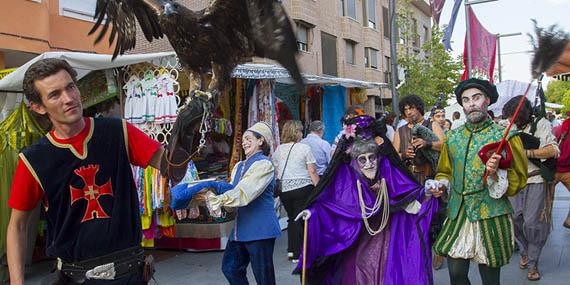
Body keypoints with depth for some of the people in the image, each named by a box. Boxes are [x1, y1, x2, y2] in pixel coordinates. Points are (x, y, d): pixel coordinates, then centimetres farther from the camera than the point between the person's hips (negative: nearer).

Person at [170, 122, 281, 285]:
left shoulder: (264, 164, -12)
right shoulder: (239, 166, 16)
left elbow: (243, 194, -21)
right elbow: (232, 191, 8)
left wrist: (213, 199, -19)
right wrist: (211, 196, -10)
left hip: (260, 229, -8)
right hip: (241, 229, 9)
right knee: (230, 268, 14)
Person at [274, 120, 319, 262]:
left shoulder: (278, 149, 9)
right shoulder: (304, 148, -4)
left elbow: (276, 171, 12)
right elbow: (312, 172, -7)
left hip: (284, 188, 5)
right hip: (302, 187, -5)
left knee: (291, 218, 18)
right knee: (301, 219, 2)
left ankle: (291, 249, 18)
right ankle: (298, 254, 5)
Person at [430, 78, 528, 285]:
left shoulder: (505, 136, -3)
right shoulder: (453, 137, 9)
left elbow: (519, 180, -3)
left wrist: (497, 173, -21)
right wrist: (441, 185, 1)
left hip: (491, 216, -3)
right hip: (457, 215, 3)